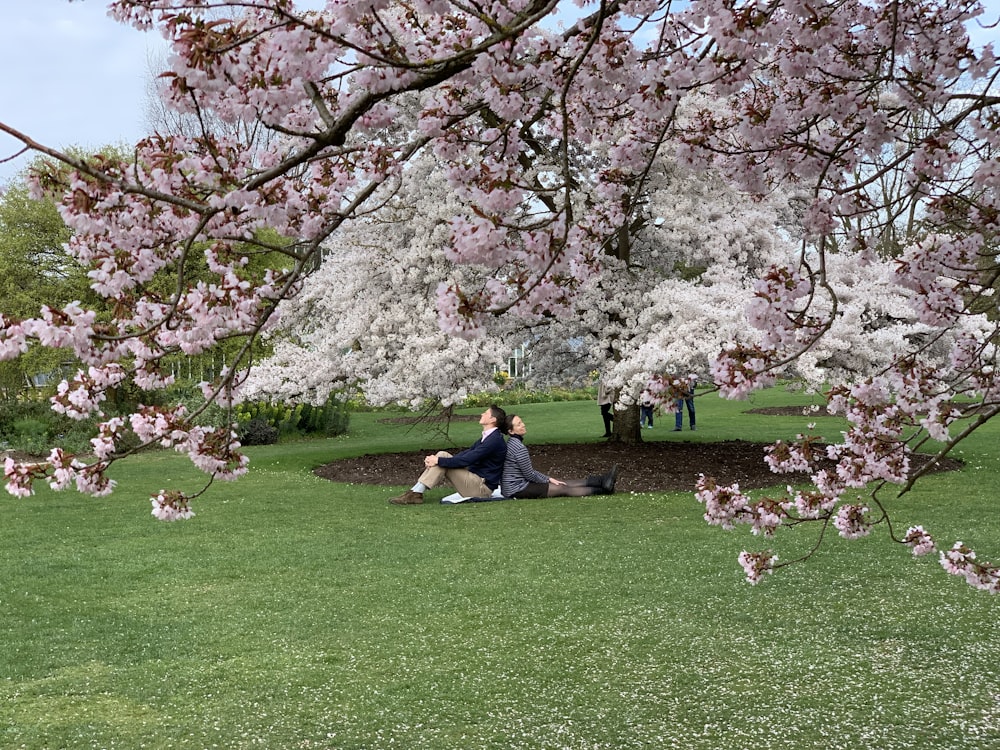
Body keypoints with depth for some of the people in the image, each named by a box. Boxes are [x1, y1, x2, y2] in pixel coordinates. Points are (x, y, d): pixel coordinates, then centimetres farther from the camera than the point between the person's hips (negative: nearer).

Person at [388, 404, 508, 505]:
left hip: (483, 486, -10)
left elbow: (466, 460, -23)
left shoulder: (495, 440, -18)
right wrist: (436, 459, 0)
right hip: (476, 479, 10)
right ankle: (415, 492, -9)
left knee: (442, 459, -17)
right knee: (442, 455, 0)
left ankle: (416, 494, -17)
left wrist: (438, 461, -18)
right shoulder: (487, 437, 15)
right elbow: (467, 453, 12)